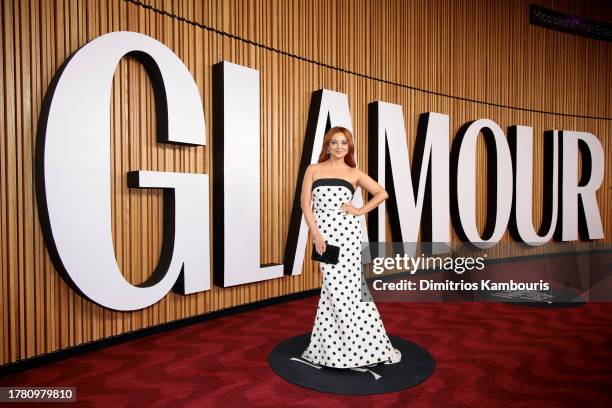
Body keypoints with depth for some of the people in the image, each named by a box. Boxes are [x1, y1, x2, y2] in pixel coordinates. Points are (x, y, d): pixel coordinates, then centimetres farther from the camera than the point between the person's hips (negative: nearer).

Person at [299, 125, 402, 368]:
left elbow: (382, 193, 13)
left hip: (347, 231, 0)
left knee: (344, 286, 1)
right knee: (334, 286, 4)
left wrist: (360, 211, 2)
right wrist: (316, 234, -8)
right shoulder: (313, 170, 8)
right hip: (323, 232, 0)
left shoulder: (354, 173, 8)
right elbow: (305, 203, 1)